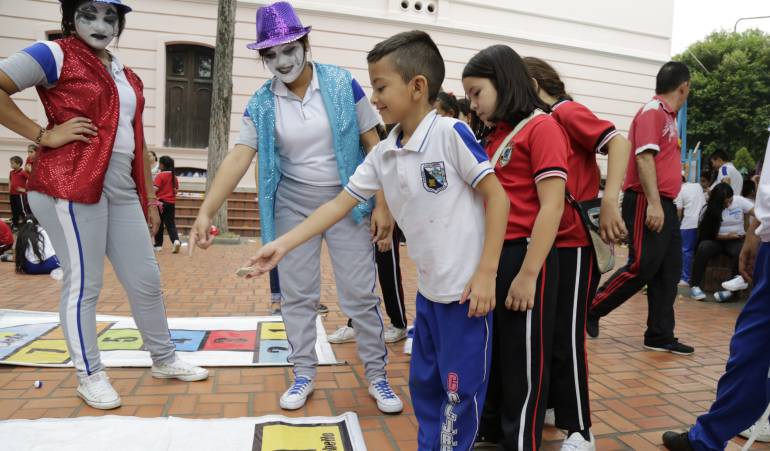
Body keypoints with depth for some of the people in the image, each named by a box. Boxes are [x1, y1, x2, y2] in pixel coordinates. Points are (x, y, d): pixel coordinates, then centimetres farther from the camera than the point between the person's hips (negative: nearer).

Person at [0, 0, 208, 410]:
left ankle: (164, 360, 24)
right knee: (83, 283, 0)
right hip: (71, 187, -6)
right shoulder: (55, 55, 0)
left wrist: (149, 198, 19)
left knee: (146, 280, 9)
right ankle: (89, 375, 16)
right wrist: (44, 135, -12)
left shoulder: (127, 77, 19)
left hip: (122, 191, 7)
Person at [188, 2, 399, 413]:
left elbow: (373, 145, -6)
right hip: (293, 204, 2)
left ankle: (377, 375, 20)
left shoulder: (342, 84, -8)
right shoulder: (262, 104, -3)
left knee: (360, 293, 2)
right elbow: (238, 157, -10)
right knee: (297, 294, 8)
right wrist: (206, 212, -21)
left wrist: (382, 204, -11)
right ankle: (304, 373, 27)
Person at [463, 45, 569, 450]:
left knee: (522, 361, 7)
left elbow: (551, 207, -16)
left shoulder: (541, 127, -9)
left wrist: (528, 274, -20)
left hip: (522, 255, -8)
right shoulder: (495, 135, 14)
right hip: (491, 256, 8)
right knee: (488, 352, 19)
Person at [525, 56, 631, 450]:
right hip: (547, 243, 8)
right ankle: (550, 404, 33)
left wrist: (609, 202, -28)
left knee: (566, 336, -2)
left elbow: (618, 142, -20)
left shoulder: (567, 112, -9)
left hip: (574, 243, -8)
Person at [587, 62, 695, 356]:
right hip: (648, 203, -10)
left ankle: (660, 336, 15)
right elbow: (644, 157, -20)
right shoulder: (652, 112, -10)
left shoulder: (667, 117, 19)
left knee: (668, 272, 8)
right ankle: (590, 311, 5)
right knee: (643, 267, -10)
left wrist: (677, 172, 42)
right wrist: (653, 203, -26)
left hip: (665, 205, 10)